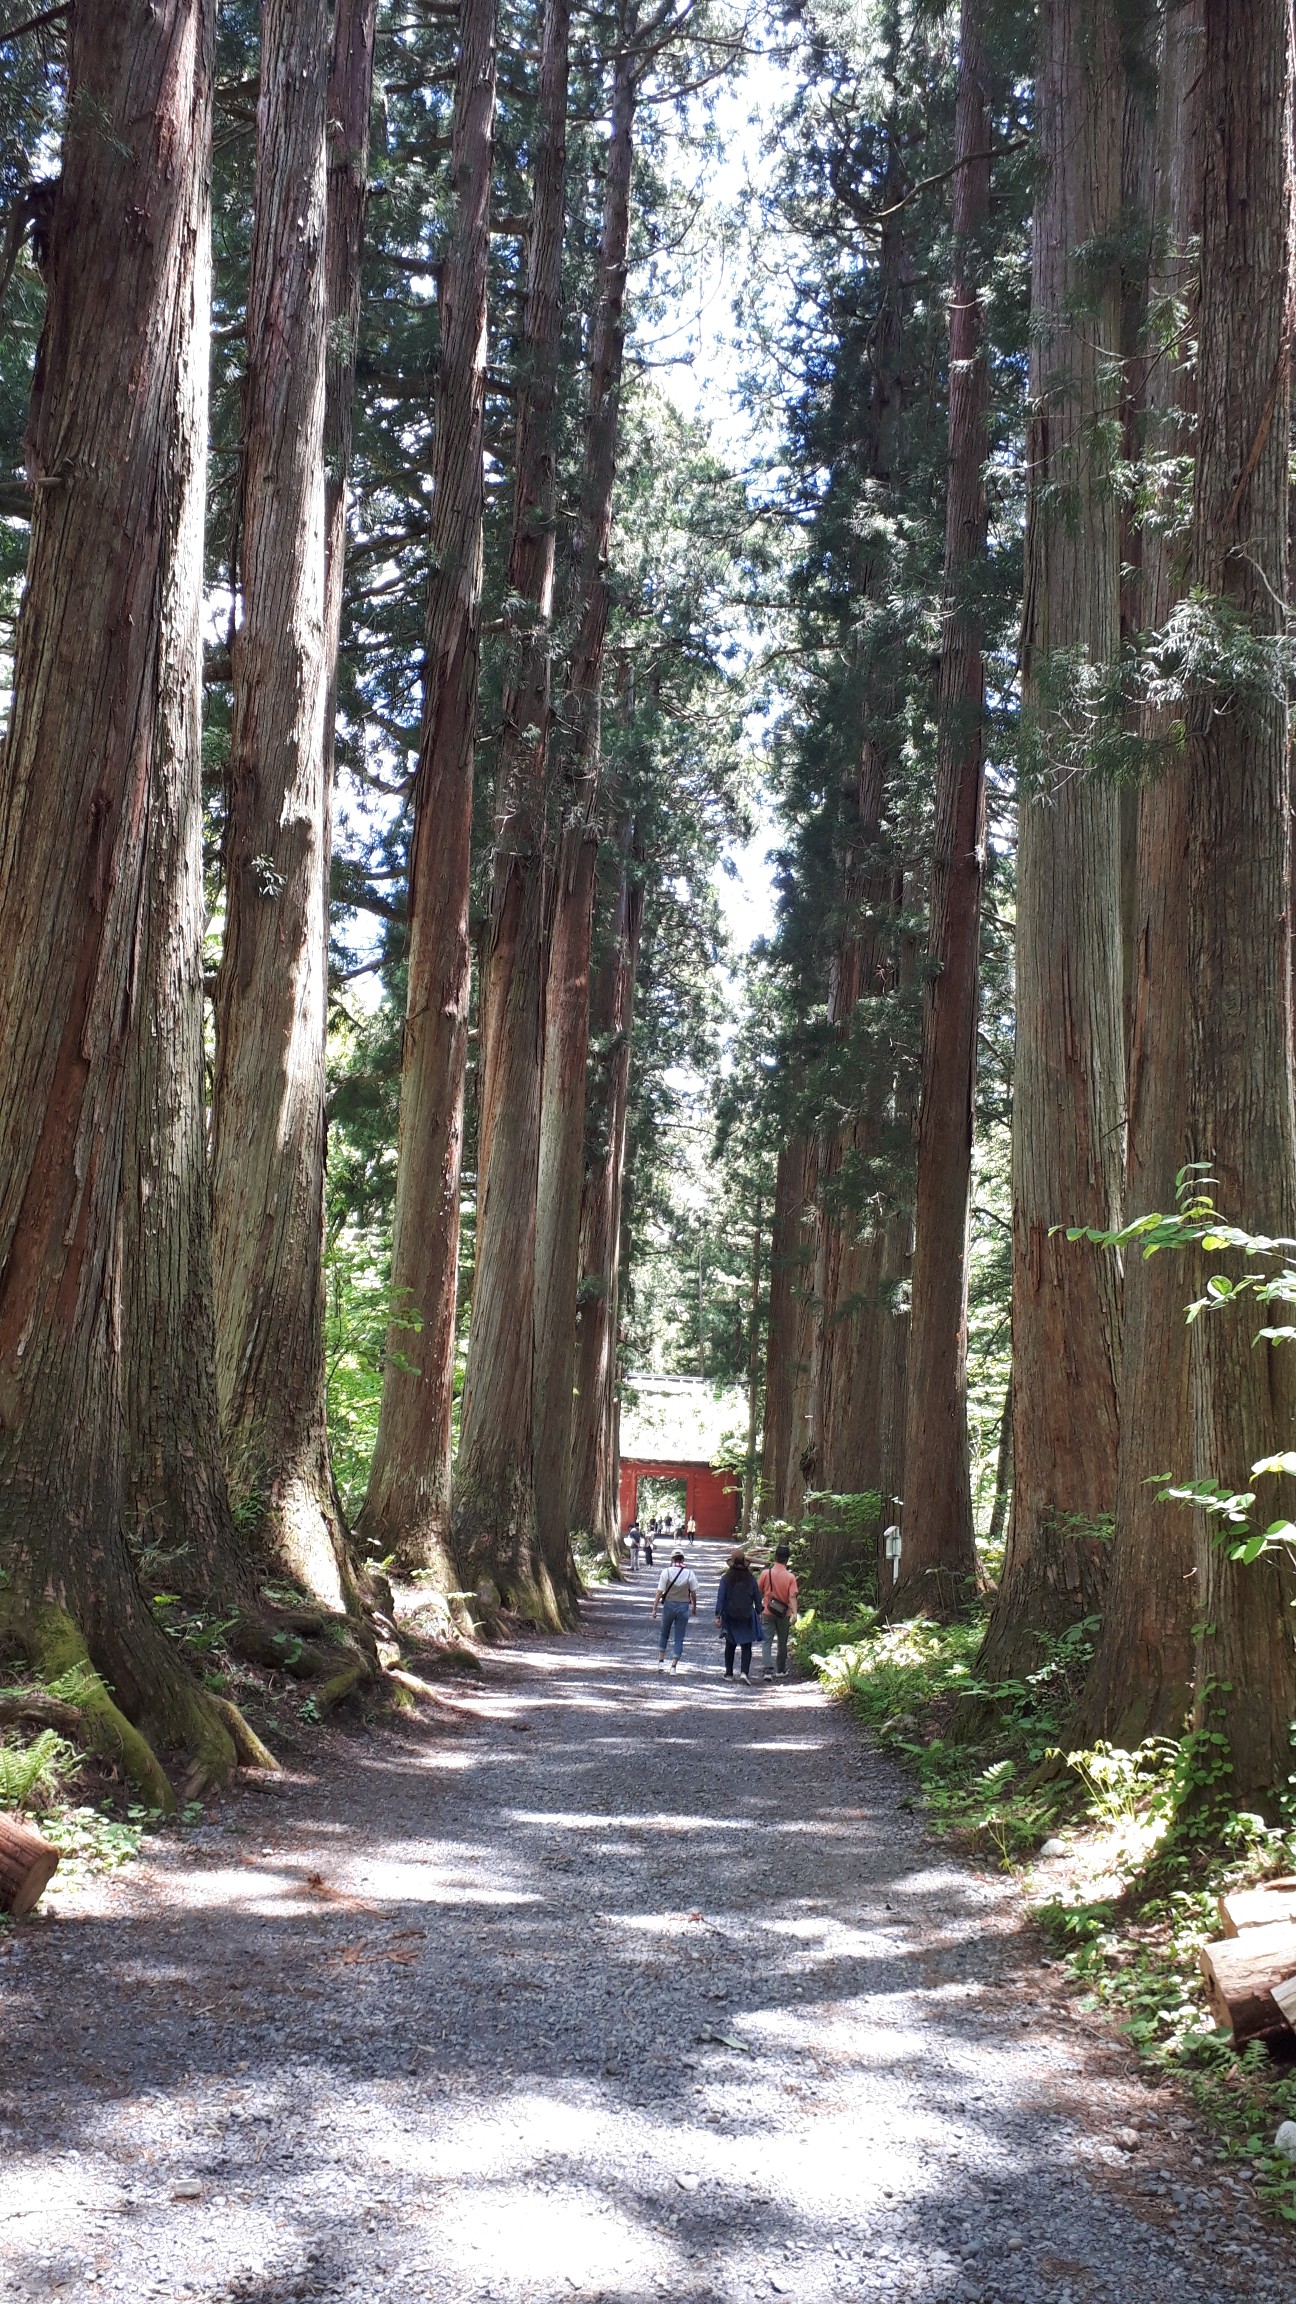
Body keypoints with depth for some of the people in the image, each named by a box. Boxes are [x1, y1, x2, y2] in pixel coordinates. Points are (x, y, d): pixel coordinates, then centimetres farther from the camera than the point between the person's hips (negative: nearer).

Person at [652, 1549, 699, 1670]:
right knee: (679, 1638, 7)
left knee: (664, 1634, 19)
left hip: (668, 1605, 0)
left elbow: (660, 1592, -10)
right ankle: (674, 1666, 2)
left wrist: (654, 1609, -4)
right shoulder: (689, 1573, -6)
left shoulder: (666, 1572, -9)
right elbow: (693, 1593, 1)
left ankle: (661, 1661, 15)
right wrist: (694, 1607, 17)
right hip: (683, 1607, 0)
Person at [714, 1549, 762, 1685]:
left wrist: (718, 1615, -7)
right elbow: (757, 1597, 3)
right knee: (746, 1646, 3)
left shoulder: (726, 1578, -7)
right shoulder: (750, 1579, -3)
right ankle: (745, 1672, -15)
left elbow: (720, 1598, -10)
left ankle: (729, 1673, 19)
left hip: (730, 1617, 0)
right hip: (747, 1617, 0)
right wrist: (758, 1613, 16)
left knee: (730, 1645, 16)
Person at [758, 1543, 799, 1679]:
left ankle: (768, 1669, -17)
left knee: (766, 1642, 0)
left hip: (768, 1613, 0)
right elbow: (792, 1597, -18)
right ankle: (781, 1670, 26)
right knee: (782, 1643, 16)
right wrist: (794, 1613, -22)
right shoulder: (790, 1577, -9)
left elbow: (758, 1593, 1)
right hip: (784, 1614, 1)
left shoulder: (766, 1573, -7)